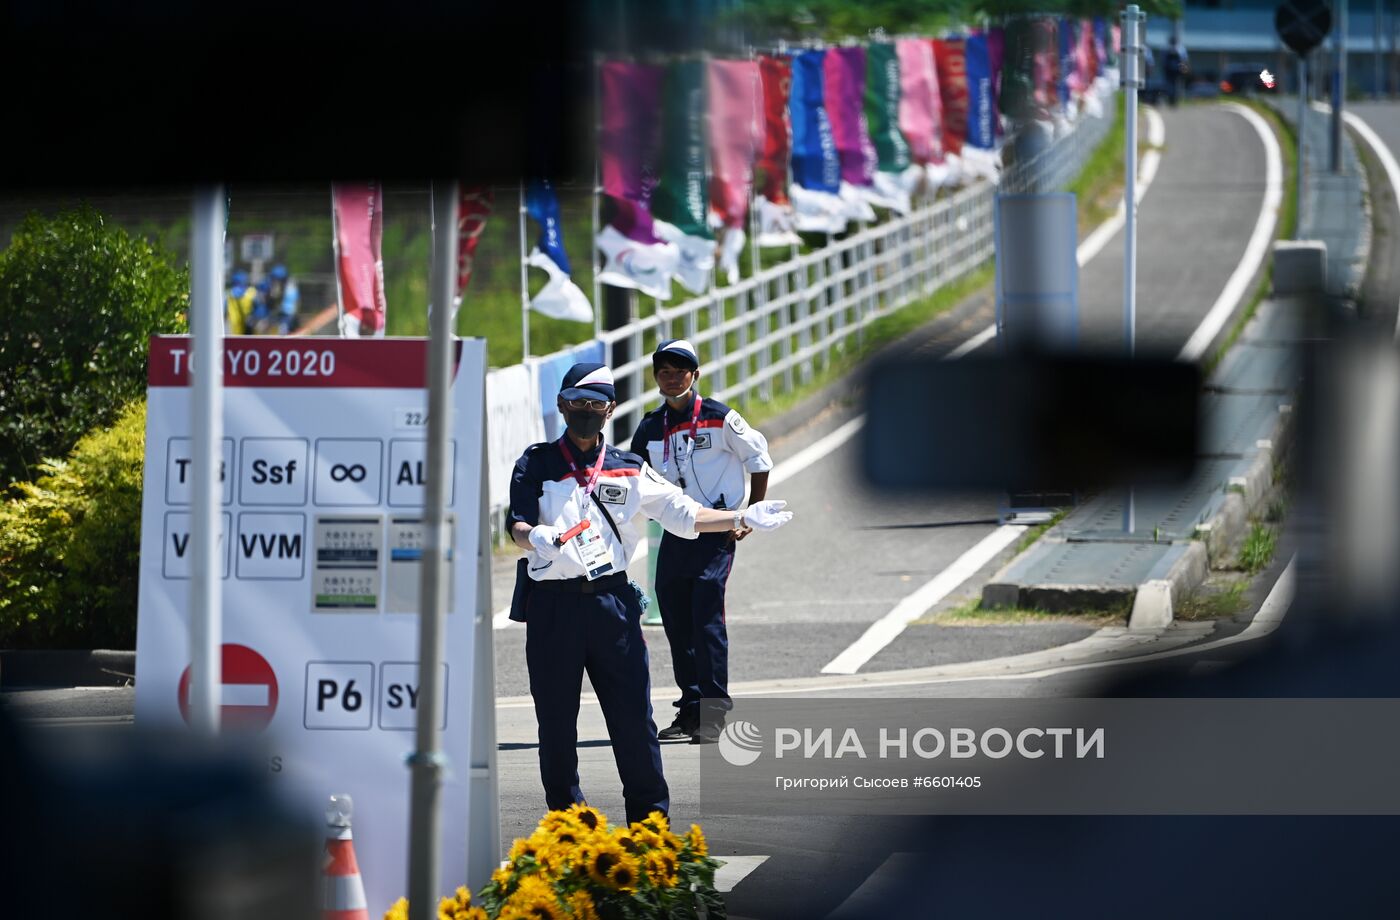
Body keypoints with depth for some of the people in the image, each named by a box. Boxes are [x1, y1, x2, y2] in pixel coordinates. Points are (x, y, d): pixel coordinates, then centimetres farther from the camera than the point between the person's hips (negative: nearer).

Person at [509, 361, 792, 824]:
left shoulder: (629, 469, 14)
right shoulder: (536, 463, 7)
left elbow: (684, 513, 12)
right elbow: (517, 527, -6)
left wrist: (743, 518, 0)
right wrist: (535, 538, -29)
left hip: (612, 599, 1)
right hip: (552, 605, -1)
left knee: (633, 715, -1)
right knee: (556, 720, 4)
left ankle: (650, 820, 6)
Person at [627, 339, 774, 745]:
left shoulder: (720, 418, -5)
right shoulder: (650, 429, 9)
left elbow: (759, 461, 3)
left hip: (717, 532, -5)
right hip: (674, 535, 5)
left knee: (707, 617, -13)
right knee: (676, 621, 5)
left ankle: (714, 710, -11)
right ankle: (691, 708, 14)